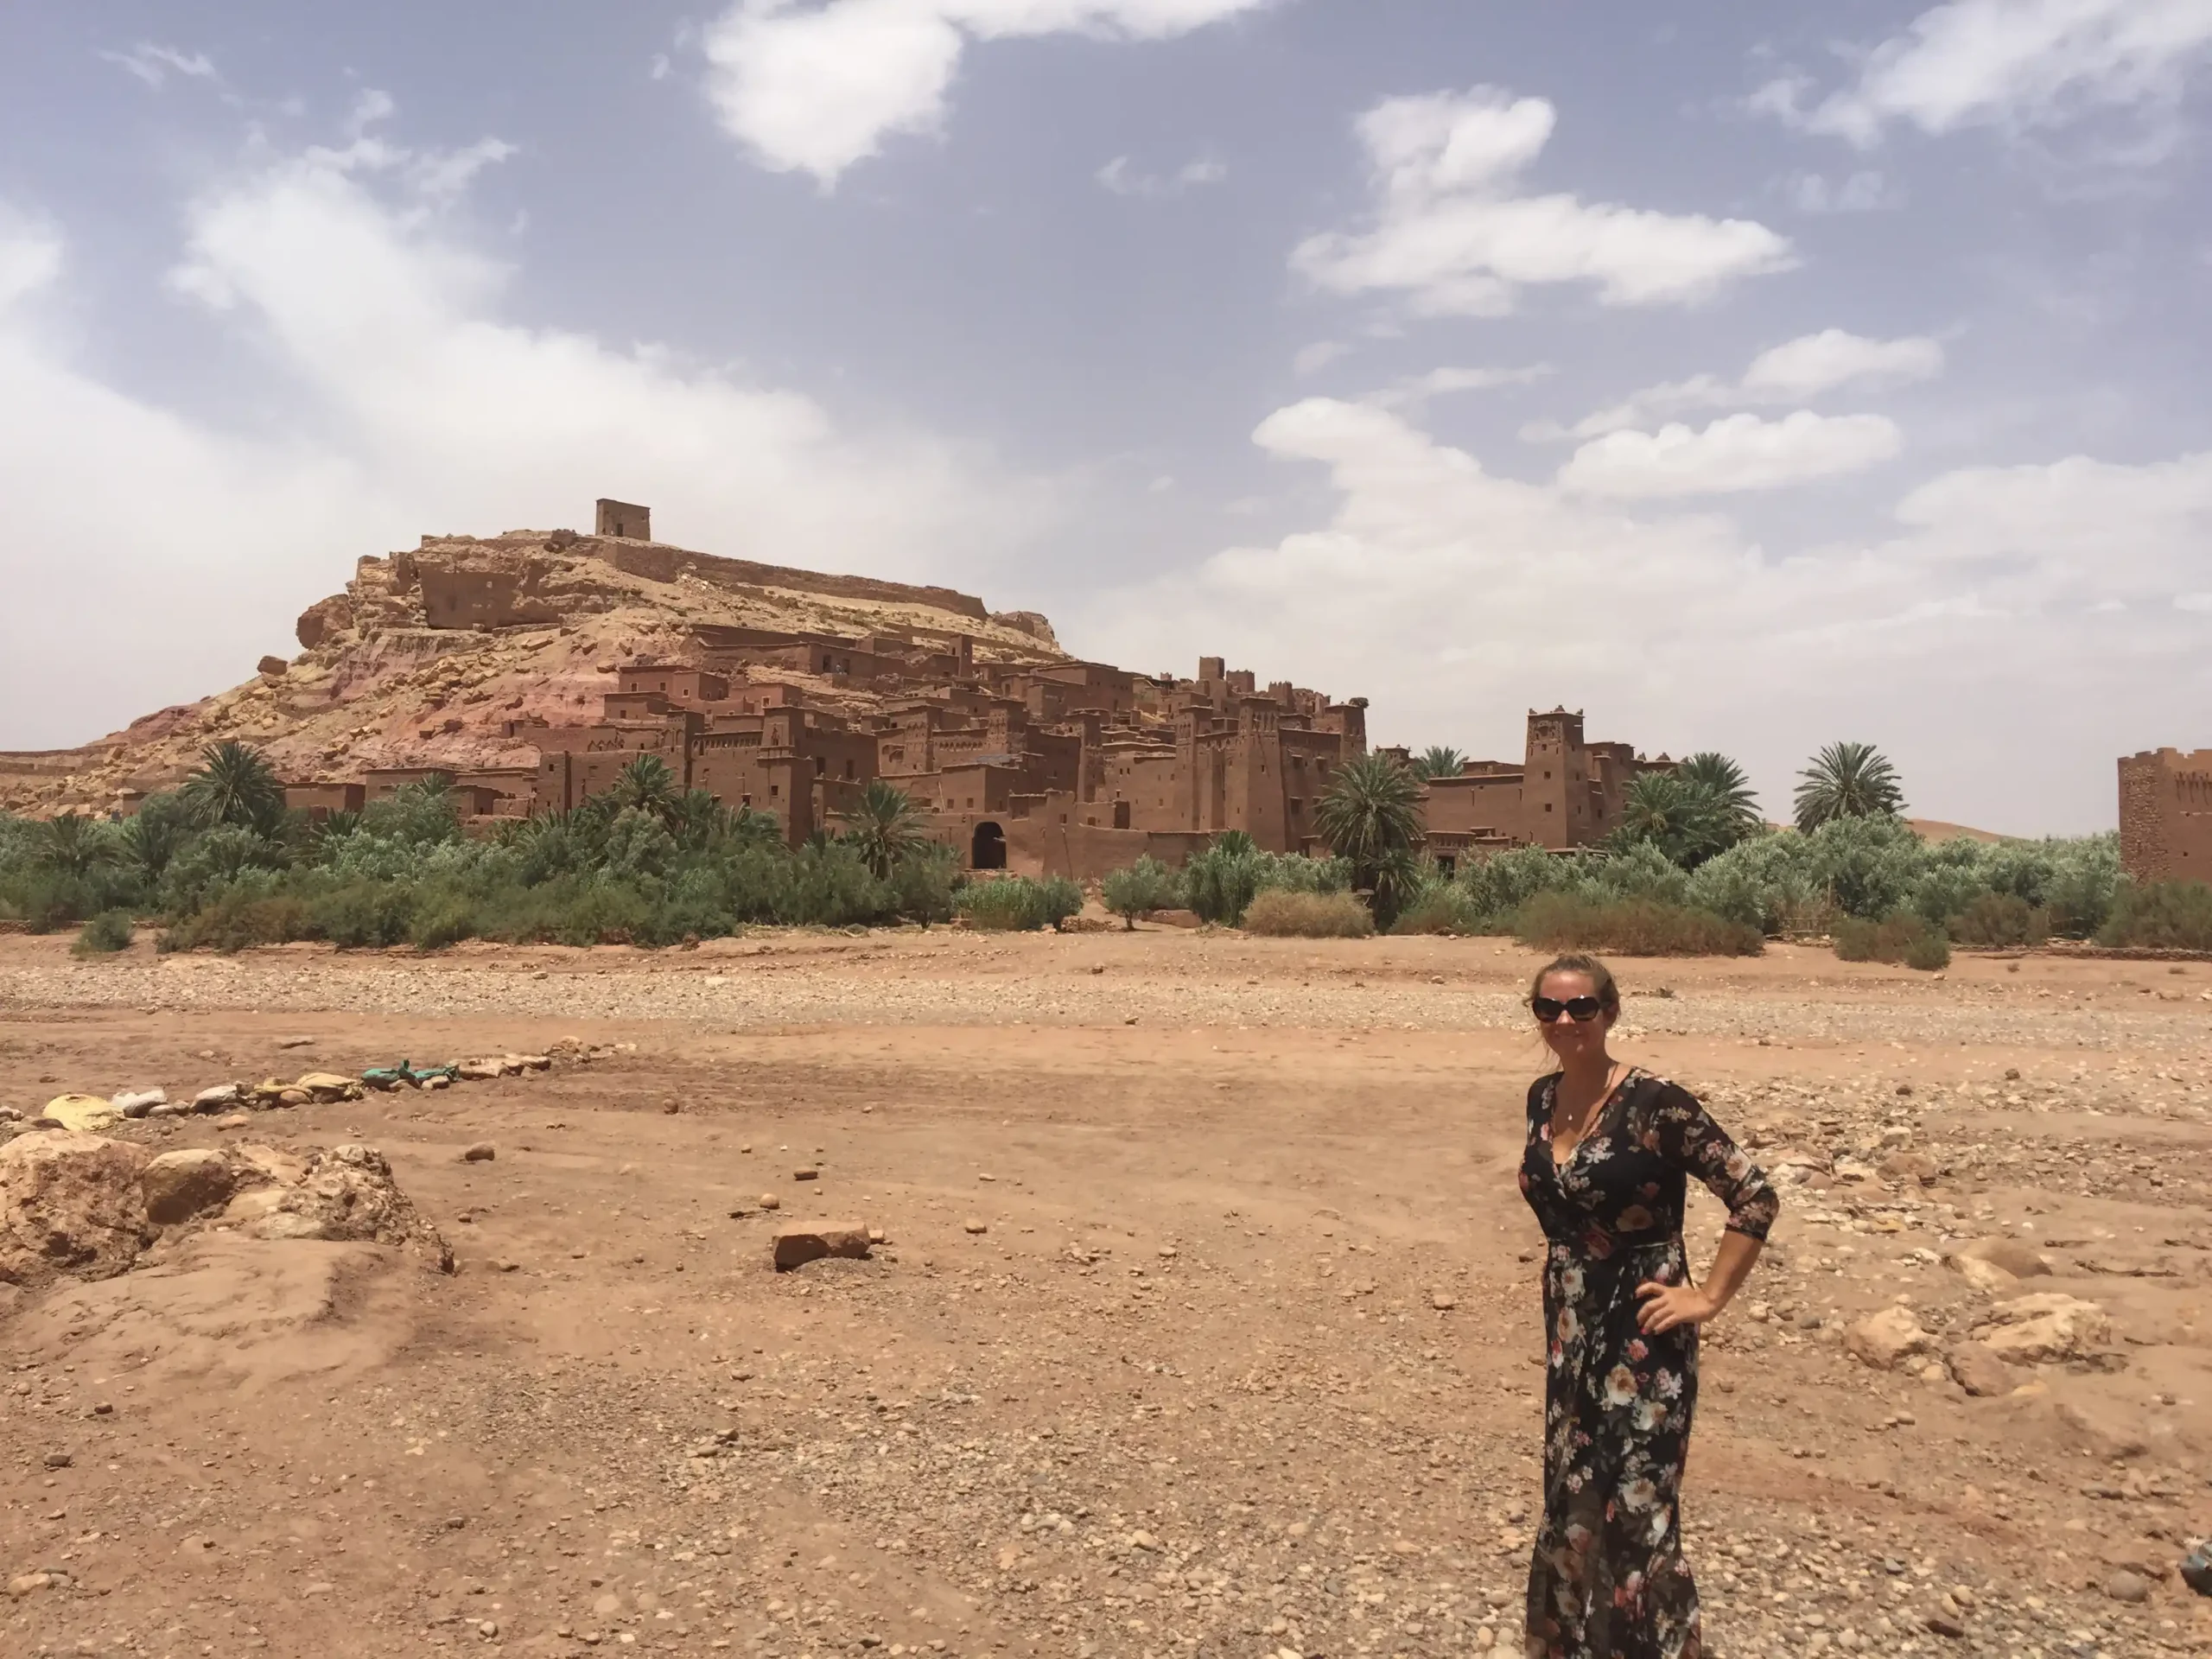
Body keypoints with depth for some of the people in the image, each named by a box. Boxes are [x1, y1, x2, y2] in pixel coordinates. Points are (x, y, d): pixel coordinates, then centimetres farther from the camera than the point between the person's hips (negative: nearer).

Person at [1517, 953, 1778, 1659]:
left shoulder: (1655, 1103, -18)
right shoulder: (1542, 1098, 2)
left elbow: (1756, 1198, -15)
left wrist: (1709, 1297, -14)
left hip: (1639, 1336, -6)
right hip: (1568, 1329, 7)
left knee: (1634, 1514, 0)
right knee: (1572, 1504, 17)